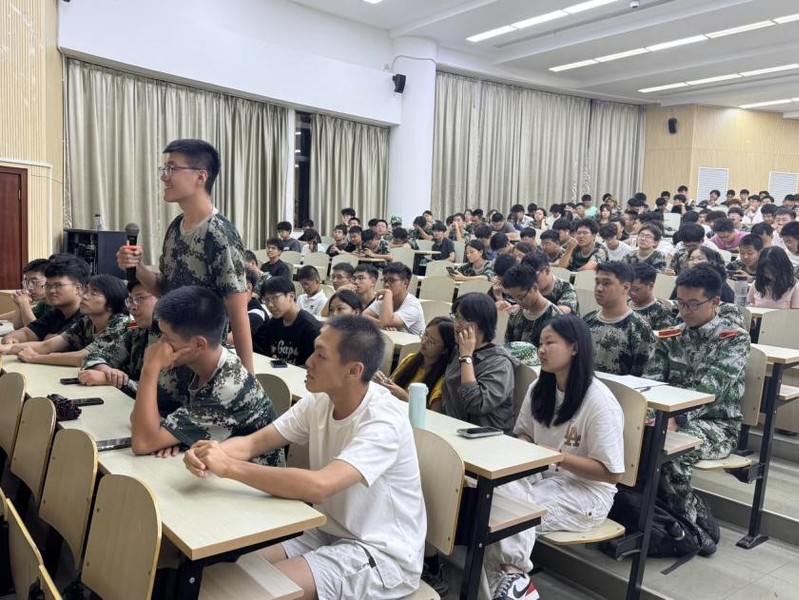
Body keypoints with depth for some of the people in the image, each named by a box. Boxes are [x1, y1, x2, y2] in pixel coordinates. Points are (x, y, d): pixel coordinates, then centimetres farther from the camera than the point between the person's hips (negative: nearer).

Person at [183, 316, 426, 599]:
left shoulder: (383, 421, -27)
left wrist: (229, 467, -32)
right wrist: (210, 452, -24)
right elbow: (253, 442, -2)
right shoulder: (319, 400, -3)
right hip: (329, 533, 7)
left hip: (382, 553, -7)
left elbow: (317, 486, -37)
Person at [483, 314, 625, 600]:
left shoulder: (599, 400, -18)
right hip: (544, 477, 6)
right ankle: (512, 575, -21)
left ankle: (509, 576, -14)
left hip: (586, 491, -6)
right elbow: (523, 433, 16)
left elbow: (612, 472, -17)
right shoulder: (539, 389, 3)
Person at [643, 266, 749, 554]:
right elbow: (650, 378, 0)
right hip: (672, 417, 5)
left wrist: (675, 418, -37)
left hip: (717, 425, -5)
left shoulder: (735, 339, -6)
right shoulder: (669, 336, 10)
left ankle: (696, 529, -9)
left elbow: (709, 388, -22)